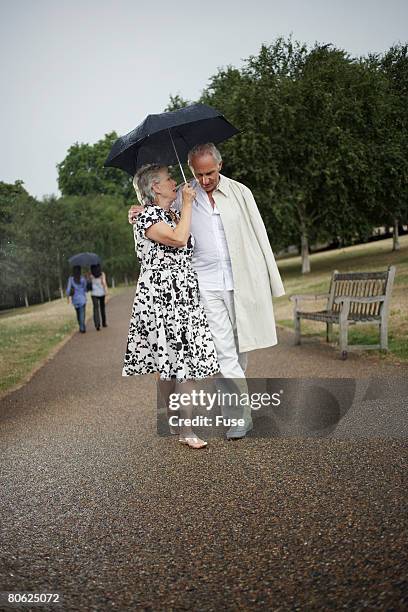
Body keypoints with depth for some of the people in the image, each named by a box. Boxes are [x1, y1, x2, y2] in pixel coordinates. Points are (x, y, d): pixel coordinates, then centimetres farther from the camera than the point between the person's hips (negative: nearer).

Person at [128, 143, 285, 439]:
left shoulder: (240, 192, 4)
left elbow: (259, 235, 5)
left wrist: (271, 280, 2)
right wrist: (140, 213, -4)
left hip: (243, 281, 1)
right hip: (207, 284, -1)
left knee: (242, 347, 9)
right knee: (223, 350, -6)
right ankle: (243, 414, 2)